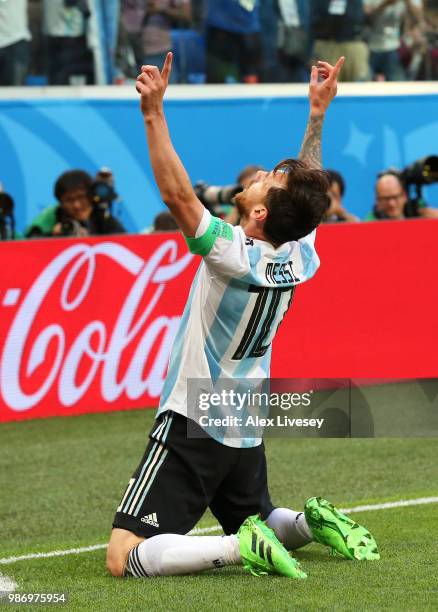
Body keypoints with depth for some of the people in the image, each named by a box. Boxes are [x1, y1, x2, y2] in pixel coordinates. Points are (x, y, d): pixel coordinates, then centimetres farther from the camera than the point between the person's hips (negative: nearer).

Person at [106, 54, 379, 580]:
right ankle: (312, 523, 6)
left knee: (125, 558, -15)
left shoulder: (236, 257, -24)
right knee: (258, 523, 32)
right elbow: (306, 192, 13)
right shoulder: (301, 257, -4)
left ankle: (243, 548, -24)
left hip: (192, 428, -8)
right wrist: (318, 112, 15)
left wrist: (153, 112, -31)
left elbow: (177, 194, -29)